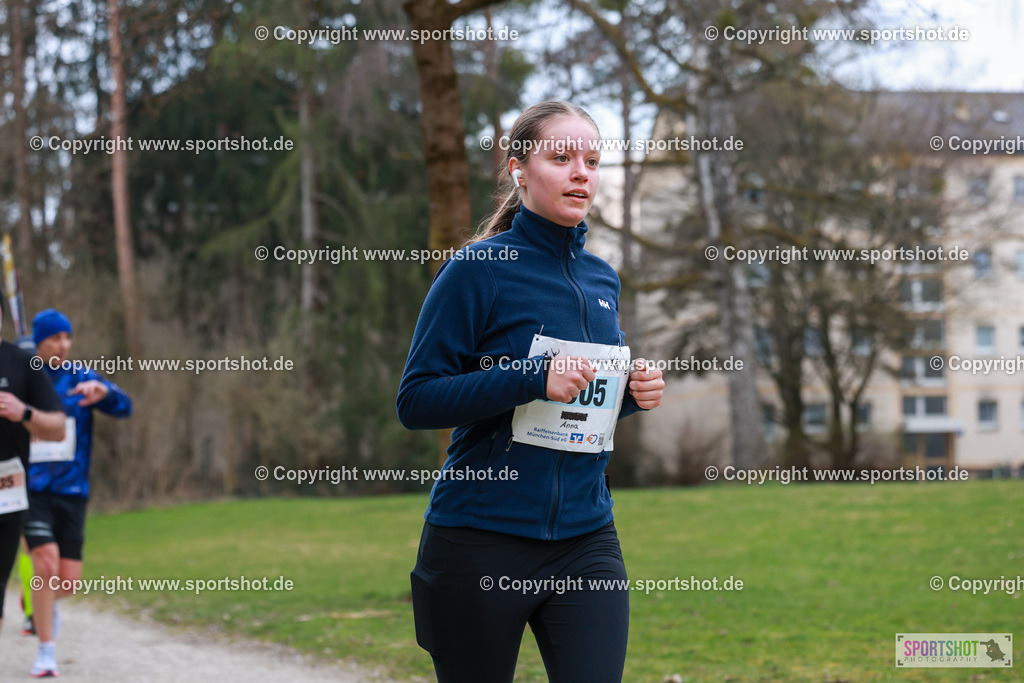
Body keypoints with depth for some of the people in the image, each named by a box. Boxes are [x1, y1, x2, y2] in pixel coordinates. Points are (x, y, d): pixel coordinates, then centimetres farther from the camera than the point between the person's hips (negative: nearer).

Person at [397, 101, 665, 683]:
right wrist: (532, 379, -21)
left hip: (586, 533, 5)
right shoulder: (480, 269, -7)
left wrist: (631, 394, 2)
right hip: (481, 539, -4)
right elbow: (416, 401, -11)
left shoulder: (603, 280, 11)